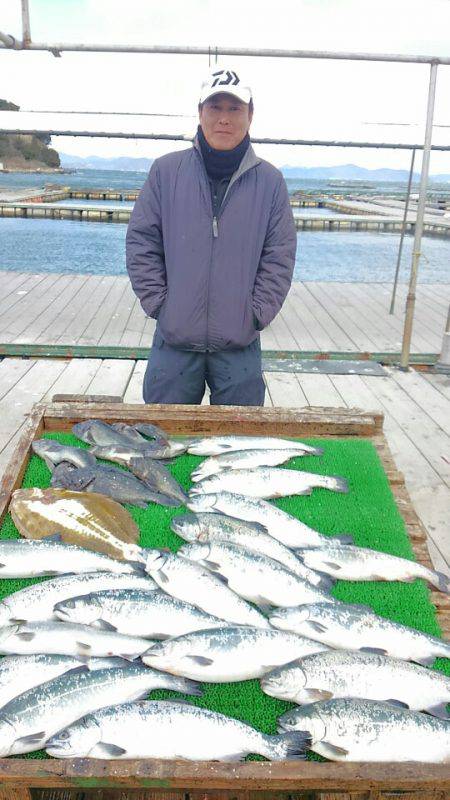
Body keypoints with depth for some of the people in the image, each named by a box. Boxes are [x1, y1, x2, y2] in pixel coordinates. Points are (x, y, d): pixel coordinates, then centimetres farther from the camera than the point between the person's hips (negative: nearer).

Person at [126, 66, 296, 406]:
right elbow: (141, 243, 2)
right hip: (174, 340, 0)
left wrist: (256, 314, -5)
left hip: (240, 343, 1)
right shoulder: (166, 170, 1)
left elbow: (280, 257, 3)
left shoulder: (270, 180, 2)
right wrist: (159, 304, -4)